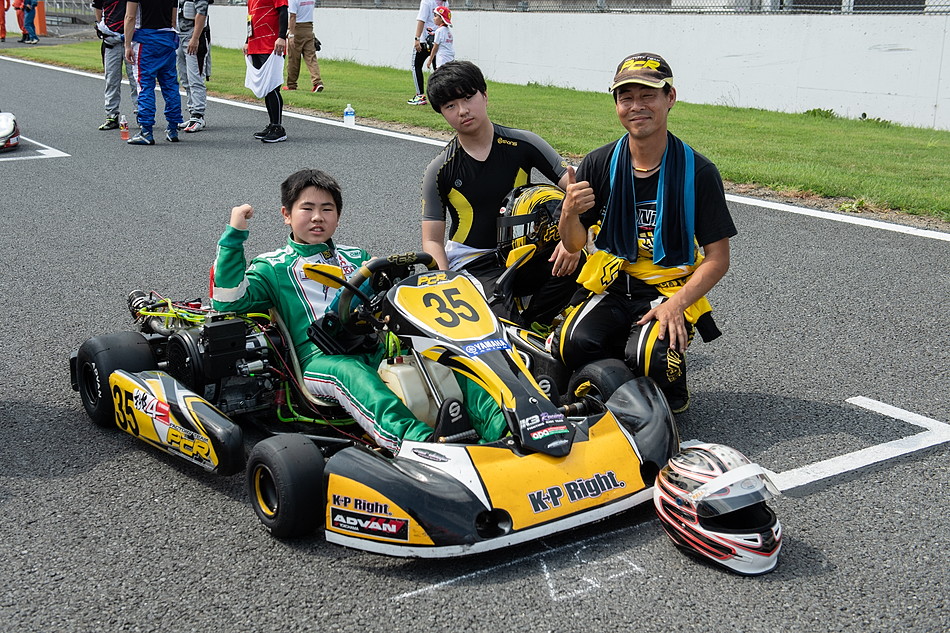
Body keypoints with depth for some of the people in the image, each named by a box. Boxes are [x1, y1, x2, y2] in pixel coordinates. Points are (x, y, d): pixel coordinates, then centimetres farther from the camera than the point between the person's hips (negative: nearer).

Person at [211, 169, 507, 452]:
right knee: (348, 372, -41)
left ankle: (496, 422, -50)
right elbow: (229, 300, 3)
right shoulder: (272, 267, 19)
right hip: (319, 356, -4)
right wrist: (234, 234, 0)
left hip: (375, 347, 4)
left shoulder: (357, 257, 32)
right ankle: (416, 439, -66)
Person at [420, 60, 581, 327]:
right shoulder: (439, 170, -1)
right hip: (471, 263, -3)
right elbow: (432, 240, 1)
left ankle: (532, 324, -9)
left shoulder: (523, 144, -1)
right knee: (505, 321, -32)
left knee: (574, 263, -28)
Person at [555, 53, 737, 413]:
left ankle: (673, 390, 6)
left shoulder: (698, 171, -6)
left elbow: (718, 259, -5)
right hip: (610, 288, 2)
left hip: (670, 291, -2)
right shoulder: (599, 164, 1)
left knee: (647, 356, -31)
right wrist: (570, 212, -19)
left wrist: (675, 304, -21)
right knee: (573, 344, -28)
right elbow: (574, 244, 5)